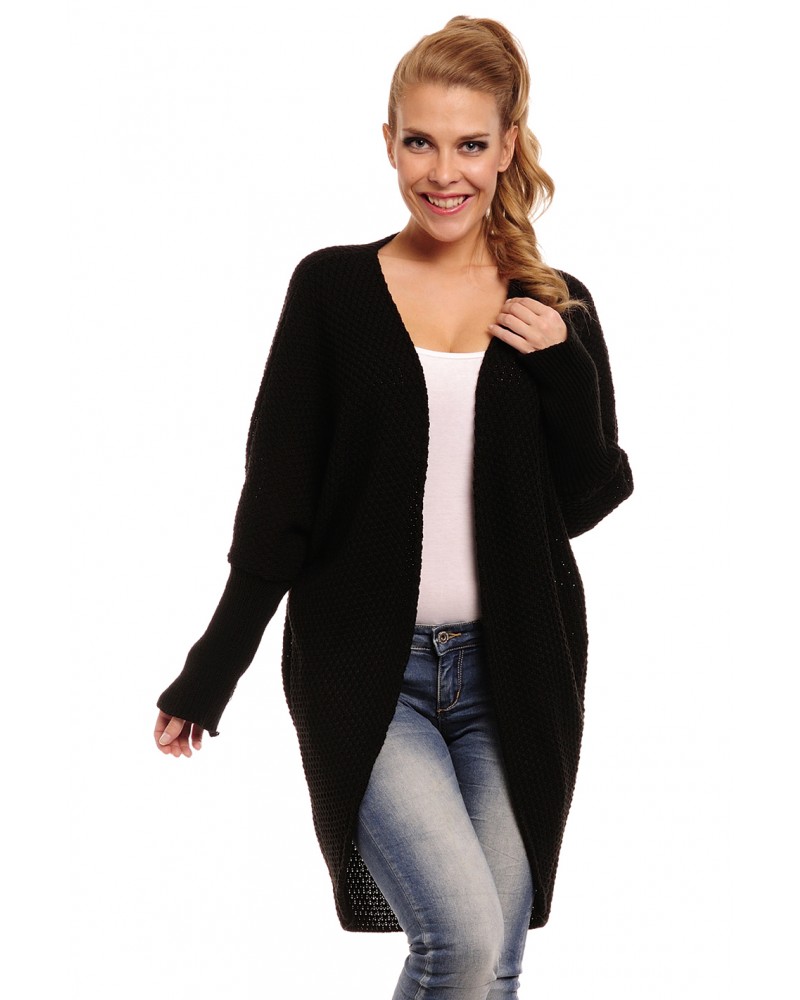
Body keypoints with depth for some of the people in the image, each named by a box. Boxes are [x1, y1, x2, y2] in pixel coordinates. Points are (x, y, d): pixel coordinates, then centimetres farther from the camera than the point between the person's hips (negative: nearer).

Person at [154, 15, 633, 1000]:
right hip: (366, 669, -2)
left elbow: (587, 501, 7)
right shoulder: (332, 289, 1)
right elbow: (277, 495, 0)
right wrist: (210, 673, -3)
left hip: (511, 670, 3)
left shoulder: (555, 310, 6)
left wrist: (564, 365, -8)